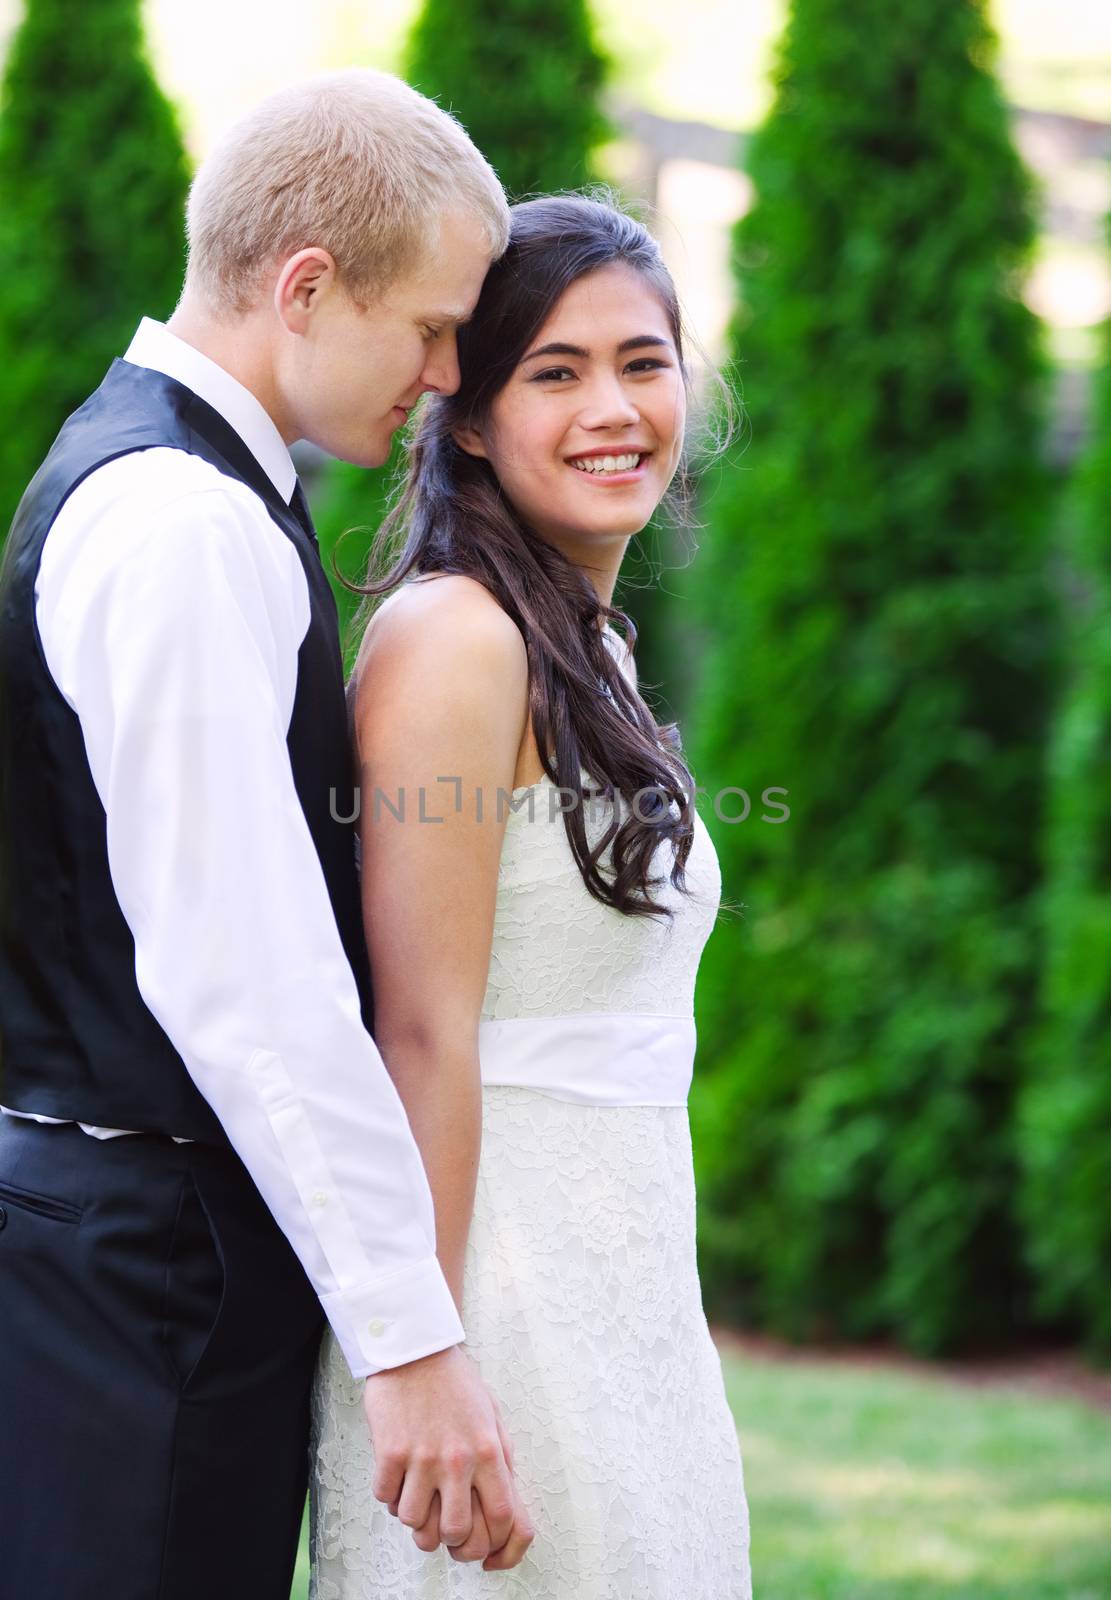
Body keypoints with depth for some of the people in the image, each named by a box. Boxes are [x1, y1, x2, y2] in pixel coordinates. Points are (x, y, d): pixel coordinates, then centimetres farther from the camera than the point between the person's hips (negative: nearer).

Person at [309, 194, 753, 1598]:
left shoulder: (594, 650, 15)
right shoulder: (451, 637, -13)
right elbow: (422, 1033, -18)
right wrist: (431, 1366, -21)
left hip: (629, 1274, 9)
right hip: (505, 1267, -9)